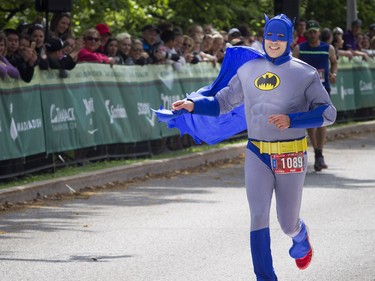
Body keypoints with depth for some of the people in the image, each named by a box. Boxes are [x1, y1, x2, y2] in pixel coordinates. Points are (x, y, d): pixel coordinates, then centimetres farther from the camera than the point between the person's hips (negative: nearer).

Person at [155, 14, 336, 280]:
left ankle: (301, 237, 43)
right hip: (257, 154, 2)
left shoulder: (304, 73, -4)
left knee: (288, 224, 6)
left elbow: (327, 113, -9)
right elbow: (221, 102, 11)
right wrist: (193, 104, -7)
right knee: (259, 217, -10)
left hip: (291, 155, -2)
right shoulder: (248, 70, 6)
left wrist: (291, 120, -22)